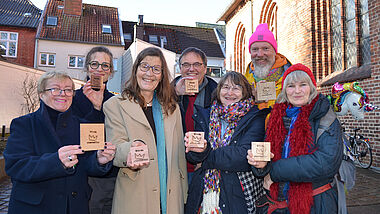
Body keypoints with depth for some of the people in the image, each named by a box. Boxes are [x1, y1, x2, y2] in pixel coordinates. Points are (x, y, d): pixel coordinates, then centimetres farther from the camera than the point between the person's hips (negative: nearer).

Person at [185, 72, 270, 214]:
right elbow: (191, 157, 1)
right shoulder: (209, 115, 5)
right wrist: (199, 150, -21)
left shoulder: (255, 118, -6)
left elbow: (244, 156, -19)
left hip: (237, 197, -3)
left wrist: (206, 156, -13)